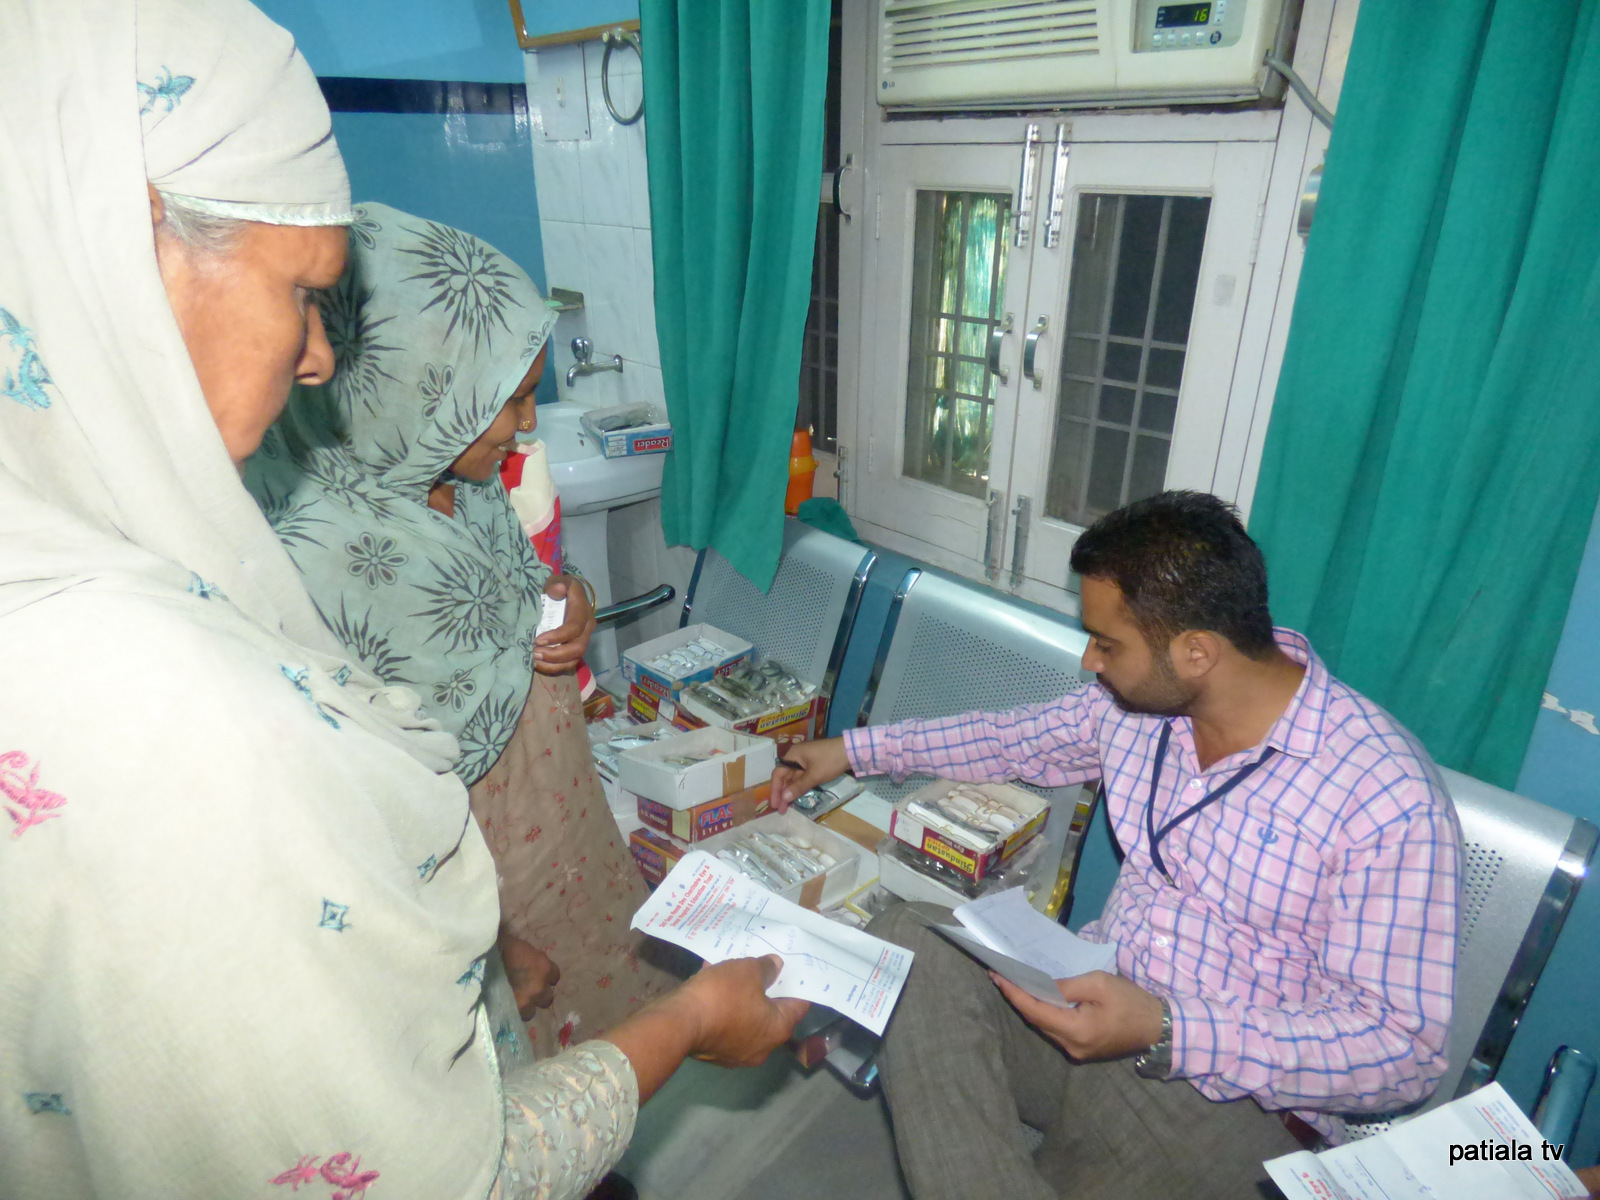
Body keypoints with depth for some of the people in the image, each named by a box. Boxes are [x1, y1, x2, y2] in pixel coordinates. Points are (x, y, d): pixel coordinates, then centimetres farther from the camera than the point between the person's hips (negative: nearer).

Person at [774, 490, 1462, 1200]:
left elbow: (1406, 1047, -17)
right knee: (906, 942, -21)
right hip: (1097, 1007, 6)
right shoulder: (1137, 702, -1)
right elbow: (1016, 738, 17)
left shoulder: (1387, 796, -20)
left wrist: (1166, 1033, -28)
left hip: (1235, 1096, -6)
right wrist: (854, 750, 19)